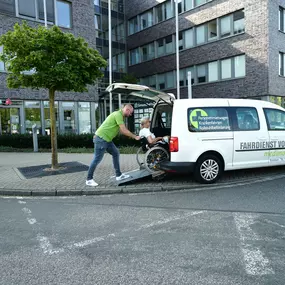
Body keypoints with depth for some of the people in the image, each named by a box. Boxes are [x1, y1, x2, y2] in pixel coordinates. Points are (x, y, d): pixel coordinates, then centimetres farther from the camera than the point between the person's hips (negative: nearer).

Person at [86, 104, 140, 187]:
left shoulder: (119, 115, 16)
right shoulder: (118, 114, -16)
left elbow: (122, 131, 19)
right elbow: (124, 130, -19)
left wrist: (133, 136, 14)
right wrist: (135, 137, -8)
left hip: (106, 139, 10)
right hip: (101, 138, -10)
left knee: (116, 153, 11)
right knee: (97, 159, -4)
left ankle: (119, 175, 18)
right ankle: (89, 180, 6)